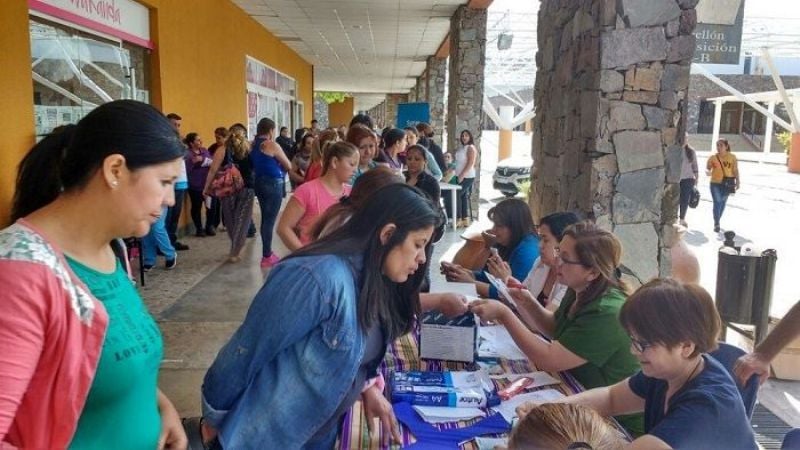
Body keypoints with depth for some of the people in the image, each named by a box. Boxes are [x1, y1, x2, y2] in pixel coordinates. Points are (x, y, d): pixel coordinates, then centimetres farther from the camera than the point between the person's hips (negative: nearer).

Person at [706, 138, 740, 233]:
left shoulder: (732, 157, -2)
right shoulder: (713, 157, -4)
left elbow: (735, 170, 1)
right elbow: (707, 168, -3)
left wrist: (737, 181, -5)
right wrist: (708, 171, -26)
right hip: (715, 183, -2)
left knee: (723, 203, 14)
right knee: (717, 202, -10)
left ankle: (717, 220, 32)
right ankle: (716, 224, -3)